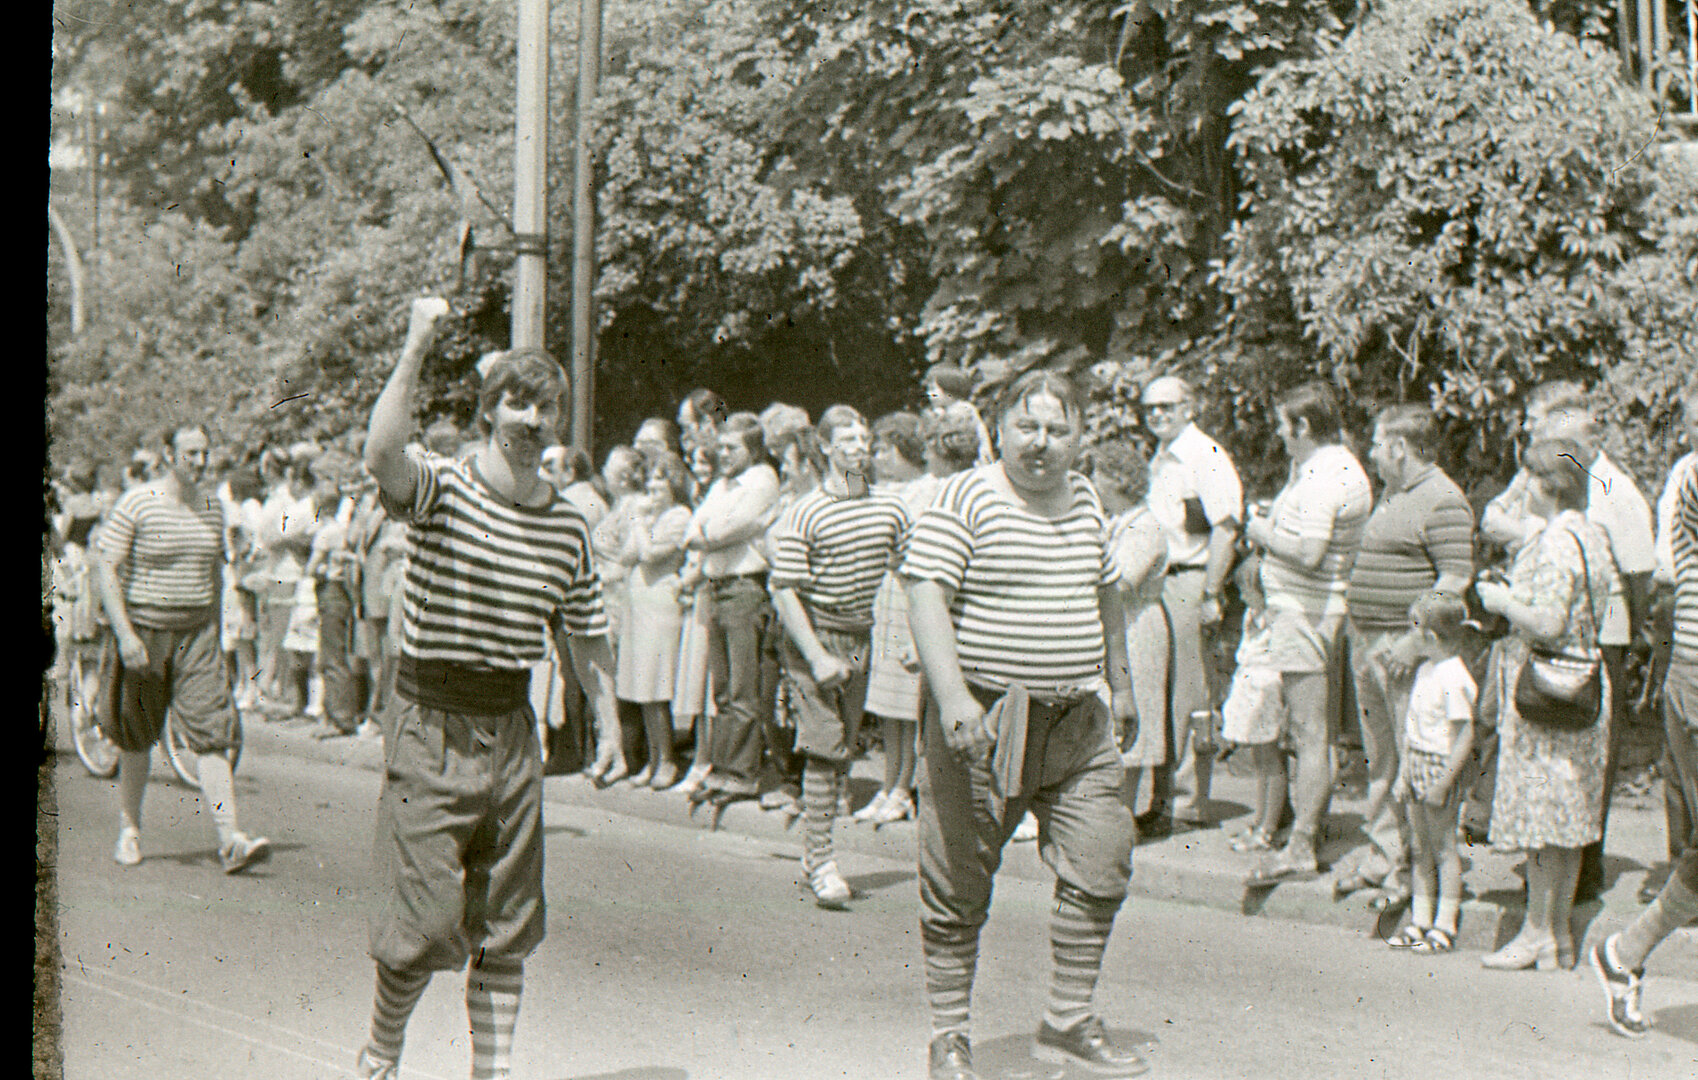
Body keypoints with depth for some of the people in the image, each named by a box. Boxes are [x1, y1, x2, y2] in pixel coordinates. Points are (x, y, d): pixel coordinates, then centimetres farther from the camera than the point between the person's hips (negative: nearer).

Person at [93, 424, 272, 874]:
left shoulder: (212, 506, 7)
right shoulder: (136, 504, -9)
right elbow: (104, 568, -12)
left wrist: (214, 630, 19)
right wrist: (124, 633, -19)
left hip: (195, 634, 3)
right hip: (143, 632, -3)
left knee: (211, 734, -8)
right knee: (137, 738, 10)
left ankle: (231, 841, -14)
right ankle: (129, 829, 30)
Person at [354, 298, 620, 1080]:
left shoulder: (568, 526, 7)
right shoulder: (441, 488, -7)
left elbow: (586, 637, 16)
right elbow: (381, 456, -31)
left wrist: (610, 722, 7)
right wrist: (415, 349, -31)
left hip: (512, 728, 5)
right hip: (431, 725, -4)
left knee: (508, 925, 7)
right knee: (429, 919, -4)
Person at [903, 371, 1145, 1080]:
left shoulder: (1085, 501, 13)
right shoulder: (962, 501, -8)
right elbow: (925, 598, -17)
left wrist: (1120, 684, 28)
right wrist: (952, 695, -27)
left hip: (1076, 721, 6)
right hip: (981, 719, -6)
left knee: (1100, 862, 2)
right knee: (959, 885, 2)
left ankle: (1069, 1022, 16)